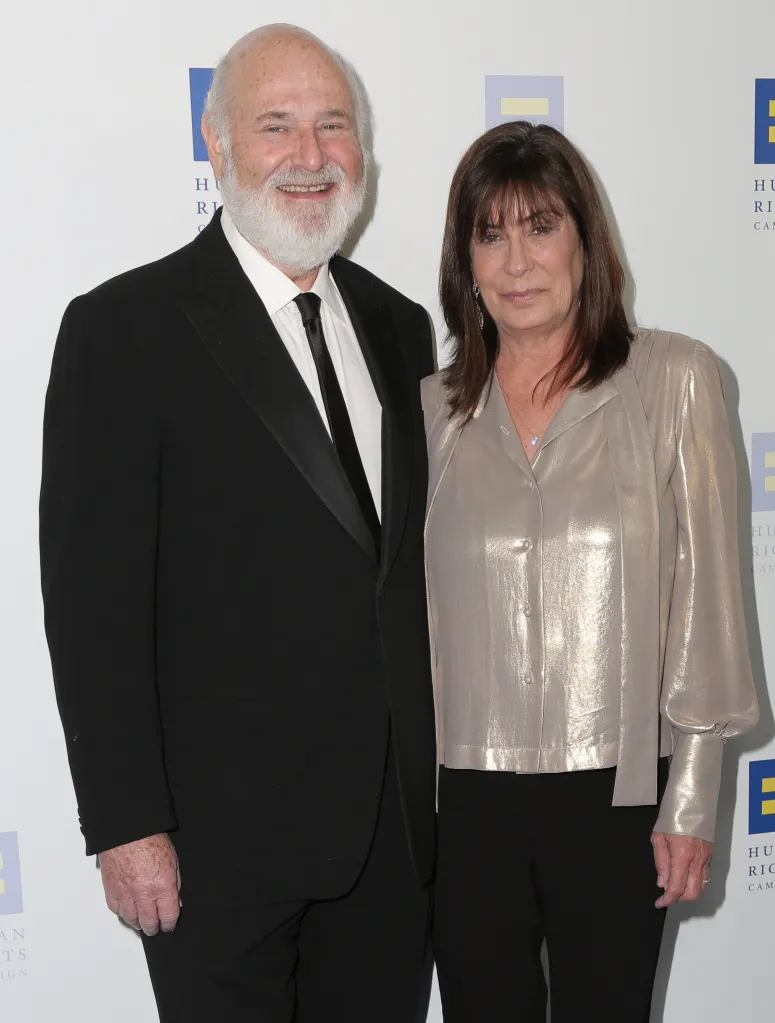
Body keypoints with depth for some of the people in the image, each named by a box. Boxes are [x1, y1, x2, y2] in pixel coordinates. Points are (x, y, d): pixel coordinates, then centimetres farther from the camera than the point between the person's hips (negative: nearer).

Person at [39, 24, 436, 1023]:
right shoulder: (125, 328, -10)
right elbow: (93, 597, -12)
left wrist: (430, 772, 10)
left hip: (391, 827, 5)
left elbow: (408, 556, 12)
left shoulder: (398, 326, 9)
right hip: (222, 835, -5)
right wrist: (126, 827, -14)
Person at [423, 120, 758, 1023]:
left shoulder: (672, 379, -3)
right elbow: (410, 604, 8)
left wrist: (691, 797, -4)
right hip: (465, 795, 2)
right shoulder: (434, 409, 4)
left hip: (618, 789, -2)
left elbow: (705, 588, -3)